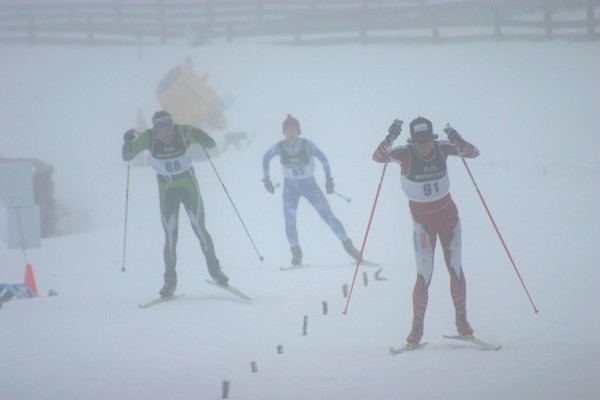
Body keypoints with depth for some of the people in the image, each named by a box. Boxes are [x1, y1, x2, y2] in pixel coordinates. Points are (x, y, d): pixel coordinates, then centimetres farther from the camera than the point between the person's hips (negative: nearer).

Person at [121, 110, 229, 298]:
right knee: (170, 236, -1)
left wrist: (203, 139, -35)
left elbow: (211, 144, -13)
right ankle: (170, 280, 9)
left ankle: (214, 268, 14)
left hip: (188, 184, -1)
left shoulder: (184, 132, -19)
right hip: (166, 189, 1)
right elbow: (127, 156, -11)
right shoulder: (148, 138, -16)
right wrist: (128, 142, -31)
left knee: (199, 228, -4)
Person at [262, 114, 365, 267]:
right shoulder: (279, 147, -14)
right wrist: (266, 178, 4)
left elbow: (323, 159, -3)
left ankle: (348, 246, -3)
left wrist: (328, 179, -5)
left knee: (327, 214, -9)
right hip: (290, 187, 1)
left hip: (309, 184, -1)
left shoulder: (307, 145, -18)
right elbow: (266, 158, 6)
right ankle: (296, 252, -6)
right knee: (289, 219, -17)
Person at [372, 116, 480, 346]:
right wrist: (390, 138, -44)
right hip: (423, 219, -2)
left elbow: (474, 153, -8)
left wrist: (457, 141, -28)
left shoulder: (442, 148, -8)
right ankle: (417, 326, 5)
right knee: (424, 276, -7)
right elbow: (378, 157, -27)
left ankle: (461, 319, 18)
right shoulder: (405, 154, -15)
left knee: (455, 269, 4)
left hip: (448, 215, 2)